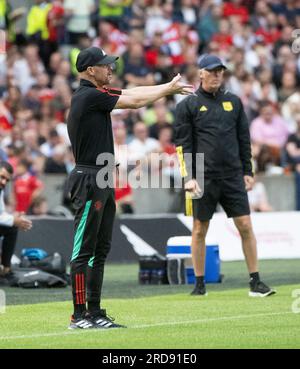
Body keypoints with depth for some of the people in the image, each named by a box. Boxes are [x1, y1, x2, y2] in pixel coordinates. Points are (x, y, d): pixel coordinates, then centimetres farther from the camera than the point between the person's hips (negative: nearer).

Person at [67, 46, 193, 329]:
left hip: (102, 182, 10)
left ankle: (94, 312, 14)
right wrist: (169, 88, 3)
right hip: (89, 180, -10)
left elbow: (134, 92, 19)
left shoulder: (97, 93, 14)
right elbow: (134, 101, -10)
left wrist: (170, 88, 10)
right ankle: (79, 315, -8)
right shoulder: (89, 96, -14)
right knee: (84, 250, -8)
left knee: (100, 250, 11)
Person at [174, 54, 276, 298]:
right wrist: (188, 177, -9)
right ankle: (199, 283, 12)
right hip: (204, 177, -3)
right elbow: (183, 145, -1)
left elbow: (244, 139, 16)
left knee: (245, 226, -3)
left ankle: (256, 282, 0)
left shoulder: (234, 102, 13)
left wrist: (248, 172, 11)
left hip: (233, 176, 3)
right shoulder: (188, 106, 2)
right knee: (200, 229, 3)